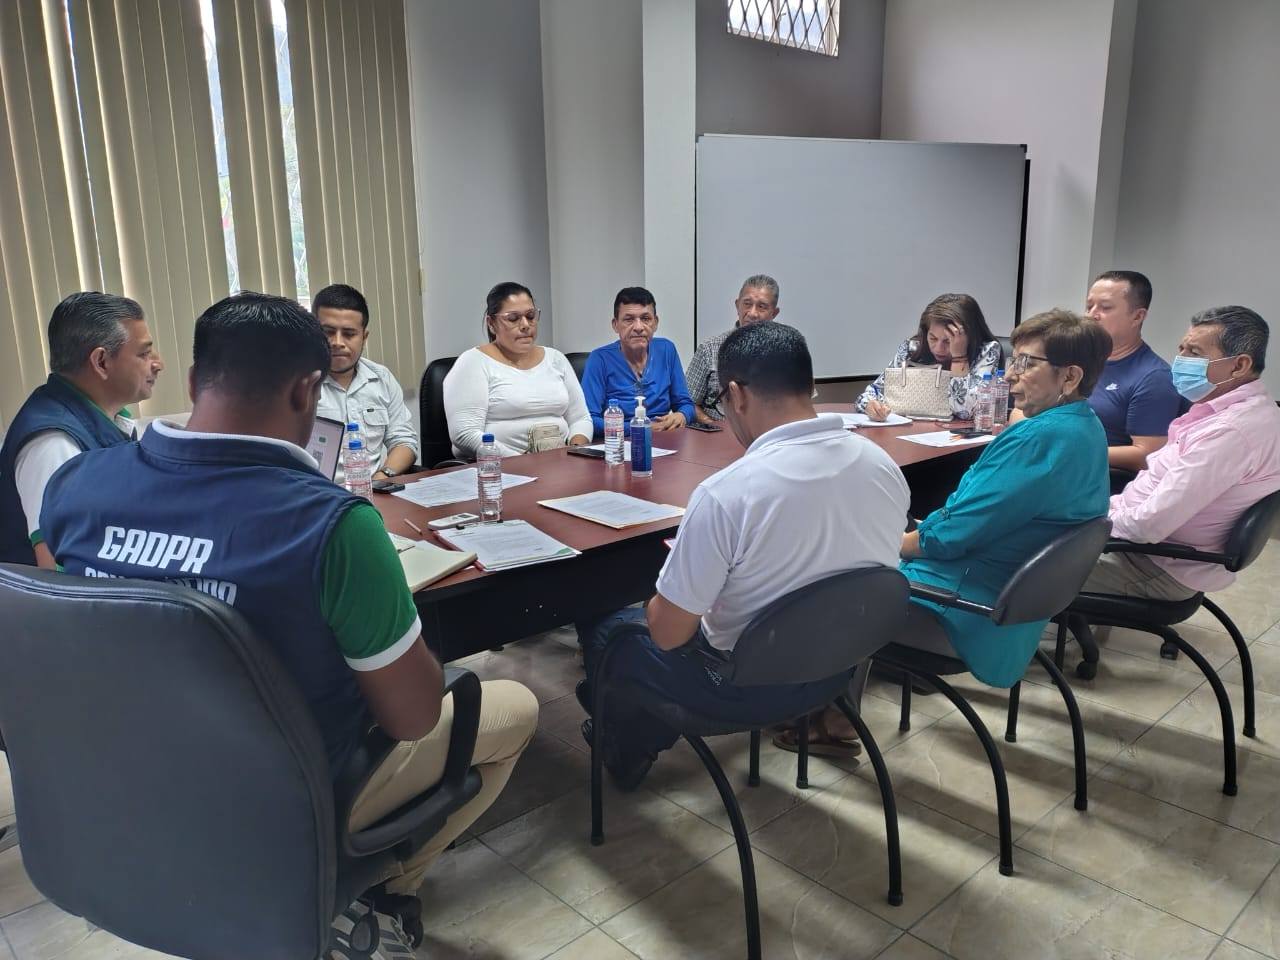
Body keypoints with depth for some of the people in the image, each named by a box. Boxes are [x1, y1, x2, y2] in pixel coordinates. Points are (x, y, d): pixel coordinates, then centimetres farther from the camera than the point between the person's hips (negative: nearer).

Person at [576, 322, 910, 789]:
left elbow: (668, 634, -21)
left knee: (603, 628, 19)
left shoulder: (726, 493, -31)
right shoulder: (885, 466, -10)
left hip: (746, 686, -6)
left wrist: (671, 585, 1)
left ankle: (629, 751, 44)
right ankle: (655, 731, 51)